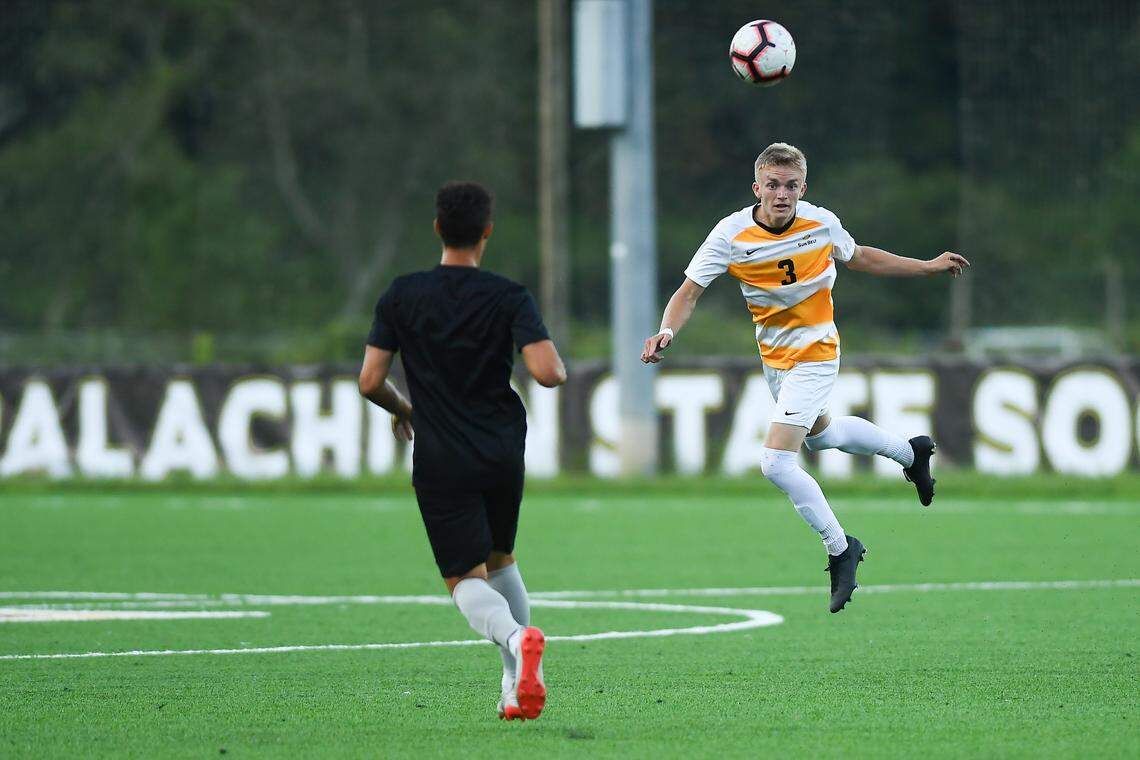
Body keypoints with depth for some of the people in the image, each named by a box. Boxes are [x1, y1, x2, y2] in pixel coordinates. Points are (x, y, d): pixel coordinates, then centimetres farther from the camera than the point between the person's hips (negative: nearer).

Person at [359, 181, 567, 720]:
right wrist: (559, 367, 7)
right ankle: (518, 685, 17)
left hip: (440, 462, -2)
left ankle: (515, 636, -33)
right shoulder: (509, 298, -6)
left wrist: (402, 410, 18)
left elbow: (370, 382, -3)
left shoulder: (402, 296, -2)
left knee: (467, 580, 0)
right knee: (501, 560, 24)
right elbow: (548, 373, -17)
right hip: (504, 453, 2)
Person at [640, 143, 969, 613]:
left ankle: (840, 549, 2)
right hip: (773, 357, 4)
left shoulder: (821, 223, -17)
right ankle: (911, 453, 56)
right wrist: (667, 332, -42)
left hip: (813, 355, -4)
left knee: (776, 463, -16)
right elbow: (689, 291, -22)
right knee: (819, 435, 29)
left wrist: (929, 267, 10)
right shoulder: (732, 234, -19)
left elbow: (859, 258, 5)